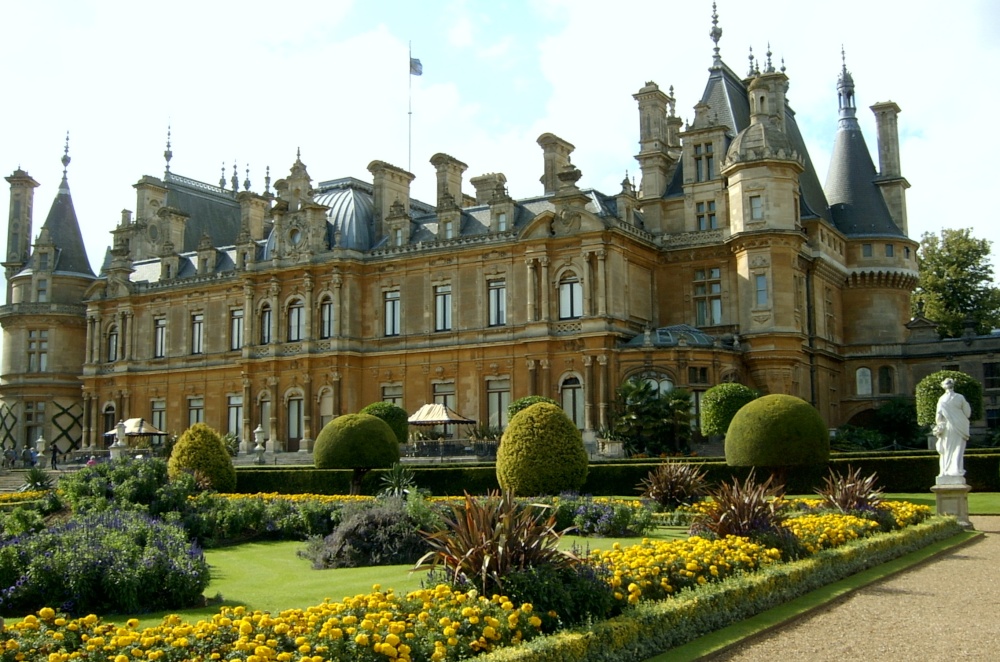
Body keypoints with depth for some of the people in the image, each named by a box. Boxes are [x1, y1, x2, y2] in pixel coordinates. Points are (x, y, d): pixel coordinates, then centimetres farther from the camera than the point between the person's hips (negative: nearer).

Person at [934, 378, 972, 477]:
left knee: (947, 450, 9)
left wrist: (939, 427, 8)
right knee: (958, 449, 5)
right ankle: (956, 470, -1)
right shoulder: (960, 397, -5)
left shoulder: (942, 399, -4)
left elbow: (939, 416, -4)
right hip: (959, 428, -1)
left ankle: (945, 471, 8)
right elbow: (967, 413, -1)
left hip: (947, 428, 1)